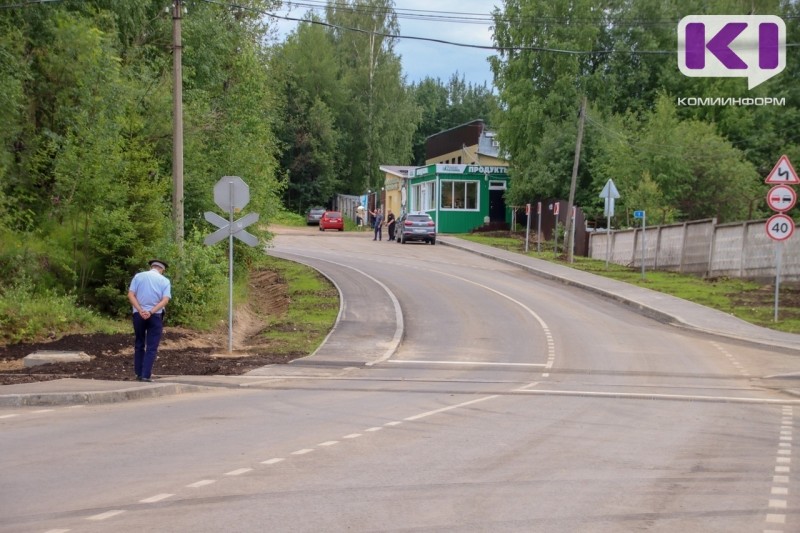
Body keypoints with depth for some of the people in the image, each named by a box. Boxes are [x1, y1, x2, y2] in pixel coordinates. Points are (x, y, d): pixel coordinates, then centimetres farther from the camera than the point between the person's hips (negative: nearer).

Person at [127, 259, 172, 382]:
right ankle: (146, 375, -7)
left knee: (139, 344, 14)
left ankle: (139, 373, 15)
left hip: (138, 314, 2)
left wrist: (140, 311, -13)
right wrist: (151, 312, -16)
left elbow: (131, 295, -6)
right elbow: (165, 300, -10)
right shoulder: (165, 281, 3)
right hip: (155, 316, -2)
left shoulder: (138, 276, 5)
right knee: (152, 347, 1)